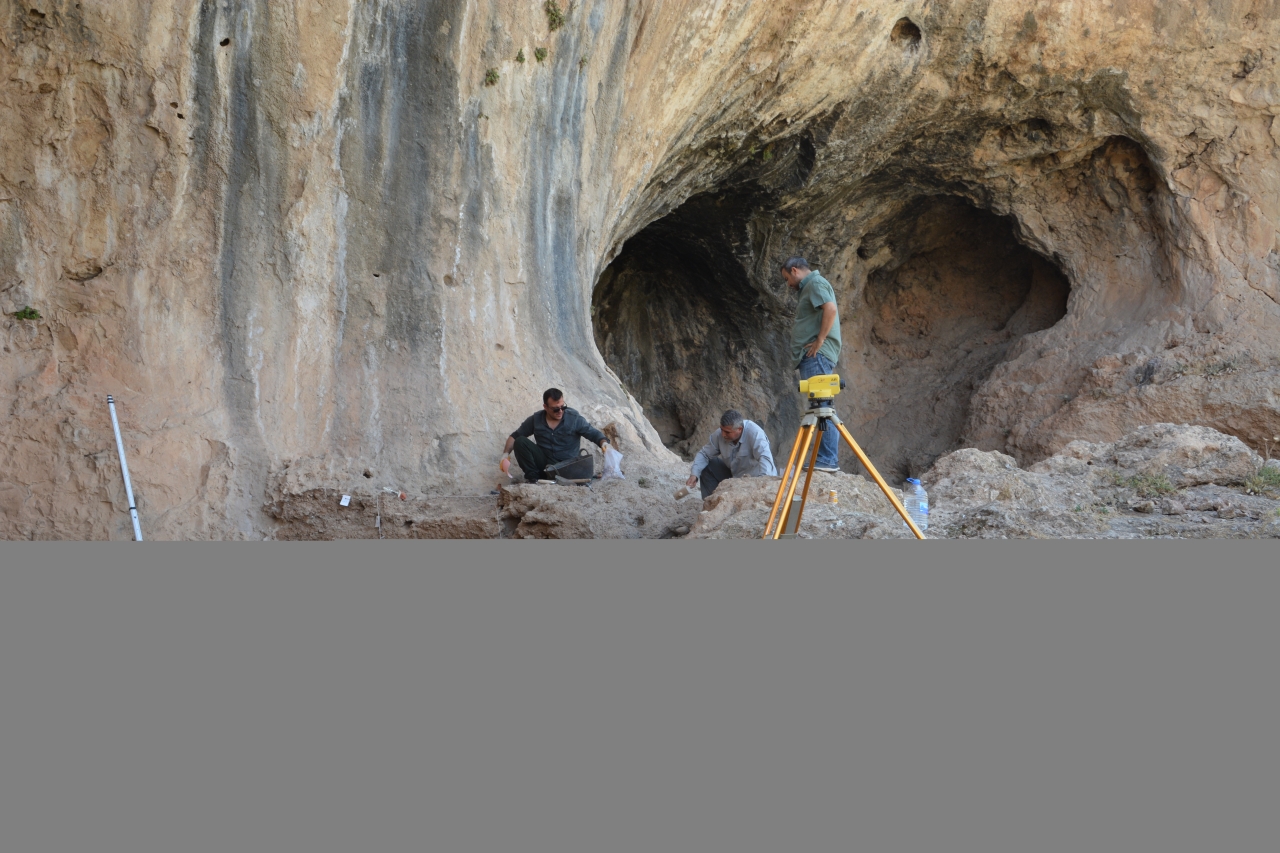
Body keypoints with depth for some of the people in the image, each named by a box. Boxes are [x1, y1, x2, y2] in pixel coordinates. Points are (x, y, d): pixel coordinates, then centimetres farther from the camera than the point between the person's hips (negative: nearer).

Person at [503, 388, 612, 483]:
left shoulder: (574, 418, -8)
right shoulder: (535, 419, -2)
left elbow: (594, 434, -5)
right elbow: (515, 436, 6)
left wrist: (603, 442, -28)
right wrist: (505, 454, -10)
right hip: (543, 463, 3)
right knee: (520, 441, -18)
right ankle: (532, 477, -9)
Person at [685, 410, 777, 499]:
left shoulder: (754, 433, -29)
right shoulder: (719, 435, -11)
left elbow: (765, 458, -40)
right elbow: (704, 454, -4)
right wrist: (694, 474, -20)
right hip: (734, 475, 6)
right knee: (707, 467, -6)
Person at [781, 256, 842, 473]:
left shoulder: (815, 283, -4)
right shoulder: (809, 288, 26)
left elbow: (831, 309, -21)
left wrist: (820, 341, -18)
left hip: (816, 355, -11)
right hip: (812, 357, 11)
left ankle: (828, 459, -19)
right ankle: (827, 458, 4)